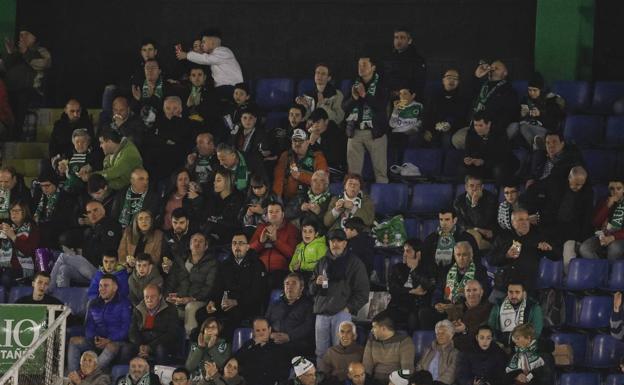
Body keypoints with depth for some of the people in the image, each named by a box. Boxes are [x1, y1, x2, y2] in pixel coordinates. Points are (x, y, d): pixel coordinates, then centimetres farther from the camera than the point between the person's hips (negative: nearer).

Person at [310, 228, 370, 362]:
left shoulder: (354, 263, 4)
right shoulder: (322, 263, 18)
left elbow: (363, 291, 0)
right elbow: (311, 290, 22)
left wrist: (349, 308, -9)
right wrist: (316, 283, -1)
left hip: (342, 313, -4)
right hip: (322, 313, 5)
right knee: (321, 353, 4)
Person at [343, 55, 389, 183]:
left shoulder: (380, 85, 2)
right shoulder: (354, 85, 13)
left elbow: (381, 105, -11)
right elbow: (344, 107, 9)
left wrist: (365, 95, -18)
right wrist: (354, 98, -10)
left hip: (374, 132, -4)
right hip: (355, 132, 4)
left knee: (380, 169, -7)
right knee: (353, 171, 1)